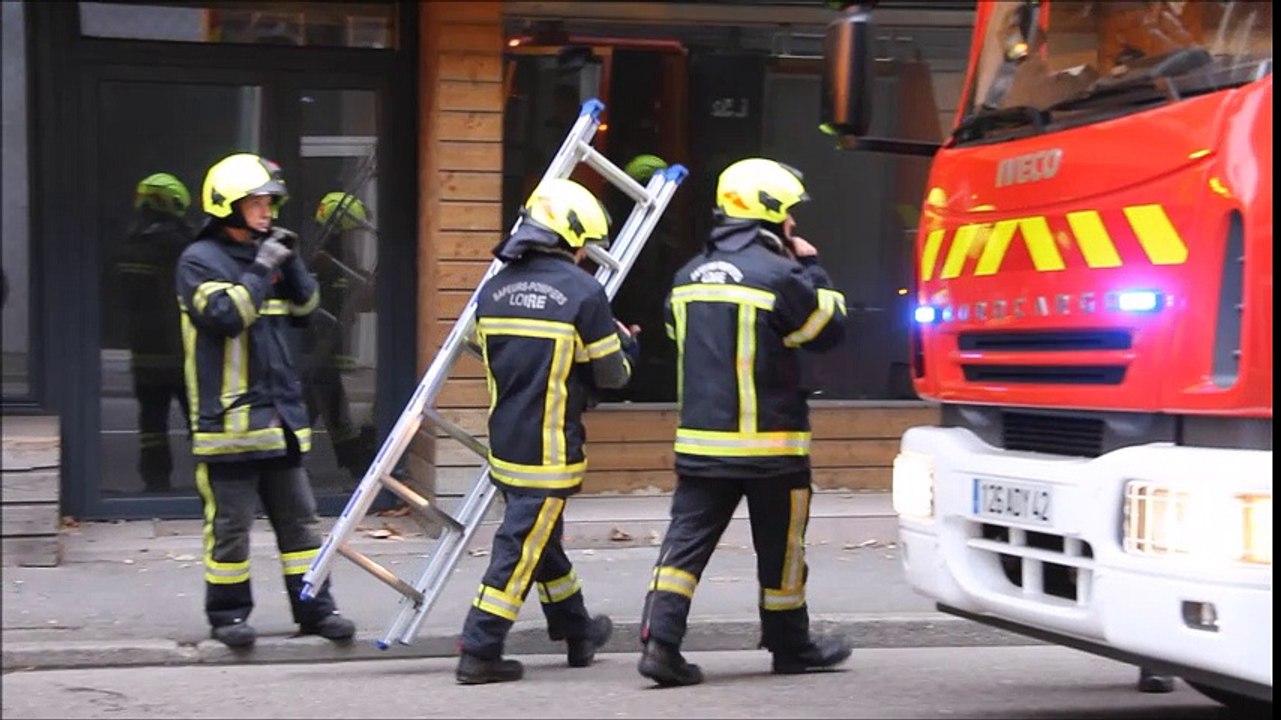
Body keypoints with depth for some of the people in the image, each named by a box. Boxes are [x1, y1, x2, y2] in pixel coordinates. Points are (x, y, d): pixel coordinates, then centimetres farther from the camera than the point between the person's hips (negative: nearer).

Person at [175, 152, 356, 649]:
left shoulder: (264, 253, 15)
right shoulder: (200, 260, -7)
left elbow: (306, 306, 15)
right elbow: (225, 315, -20)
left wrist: (291, 264, 0)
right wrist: (261, 271, -16)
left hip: (279, 412, 7)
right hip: (229, 416, -7)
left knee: (299, 516, 9)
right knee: (230, 523, -1)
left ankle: (314, 607, 15)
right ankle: (227, 614, 9)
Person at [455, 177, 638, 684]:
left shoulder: (494, 289, 6)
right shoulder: (583, 292, -12)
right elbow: (612, 374, -6)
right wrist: (625, 346, 16)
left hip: (505, 442, 7)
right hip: (550, 448, -7)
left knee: (540, 536, 20)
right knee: (521, 546, -3)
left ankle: (577, 632, 36)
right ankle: (479, 652, -4)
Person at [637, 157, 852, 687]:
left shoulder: (688, 277, 9)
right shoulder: (779, 275, -13)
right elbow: (827, 329, -2)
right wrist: (811, 268, 6)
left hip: (699, 439, 5)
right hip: (769, 442, -5)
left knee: (687, 539, 3)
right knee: (779, 548, 9)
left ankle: (659, 641, -11)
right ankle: (791, 646, 22)